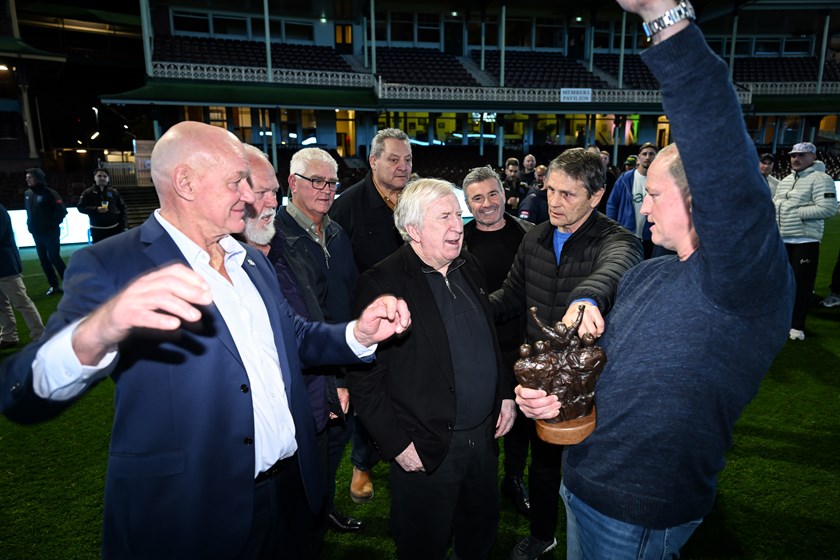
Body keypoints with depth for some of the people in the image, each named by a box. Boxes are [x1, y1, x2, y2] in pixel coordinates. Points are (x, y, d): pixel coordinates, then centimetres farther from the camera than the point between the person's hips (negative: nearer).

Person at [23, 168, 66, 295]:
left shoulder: (49, 193, -12)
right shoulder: (27, 194, 9)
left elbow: (62, 211, -14)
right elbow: (29, 212, 20)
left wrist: (52, 224, -12)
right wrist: (30, 225, 10)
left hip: (50, 233, -7)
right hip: (36, 233, 7)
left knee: (54, 258, -7)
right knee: (43, 259, 8)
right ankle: (54, 285, 15)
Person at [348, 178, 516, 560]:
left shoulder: (469, 268, 4)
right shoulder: (381, 284, -18)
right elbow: (365, 379, -17)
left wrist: (505, 394, 10)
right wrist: (396, 444, -16)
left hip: (484, 437, 6)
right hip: (425, 453, -6)